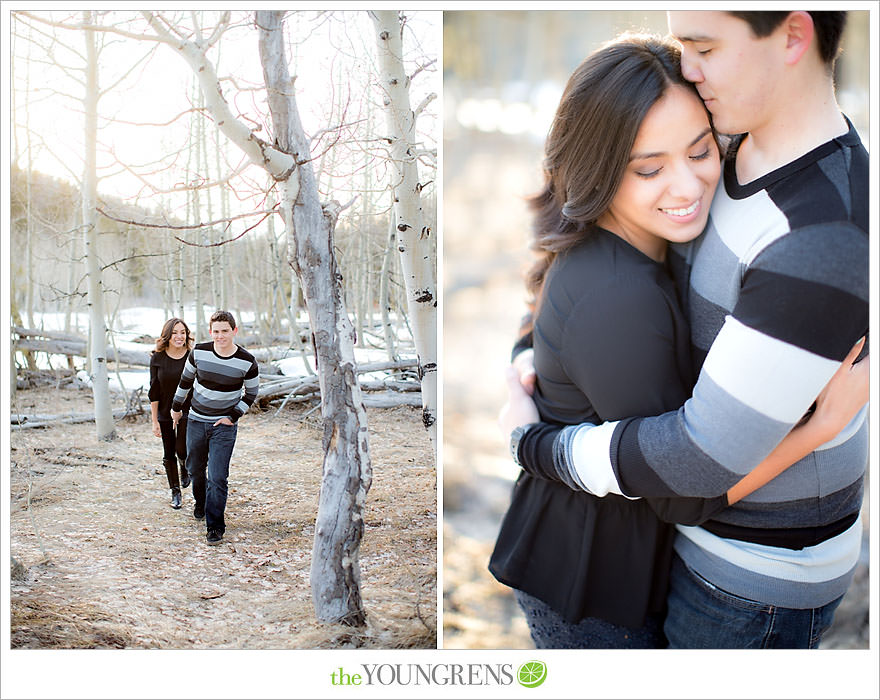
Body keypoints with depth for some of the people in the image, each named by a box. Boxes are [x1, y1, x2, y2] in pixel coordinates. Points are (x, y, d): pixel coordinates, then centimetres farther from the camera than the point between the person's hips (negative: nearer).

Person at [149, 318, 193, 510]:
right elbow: (154, 392, -2)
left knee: (182, 450, -11)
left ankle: (185, 469, 25)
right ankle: (175, 491, 26)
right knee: (169, 455, 8)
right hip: (165, 413, 2)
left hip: (188, 412, -1)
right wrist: (154, 421, -4)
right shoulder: (157, 358, -6)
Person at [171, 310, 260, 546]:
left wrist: (233, 416, -5)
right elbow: (185, 380, 9)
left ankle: (215, 527, 2)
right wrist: (176, 406, 18)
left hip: (224, 425, -3)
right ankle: (200, 503, 47)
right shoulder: (199, 353, -9)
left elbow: (251, 393, 2)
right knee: (195, 469, 17)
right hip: (196, 420, 3)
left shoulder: (247, 362, -13)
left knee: (217, 477, -9)